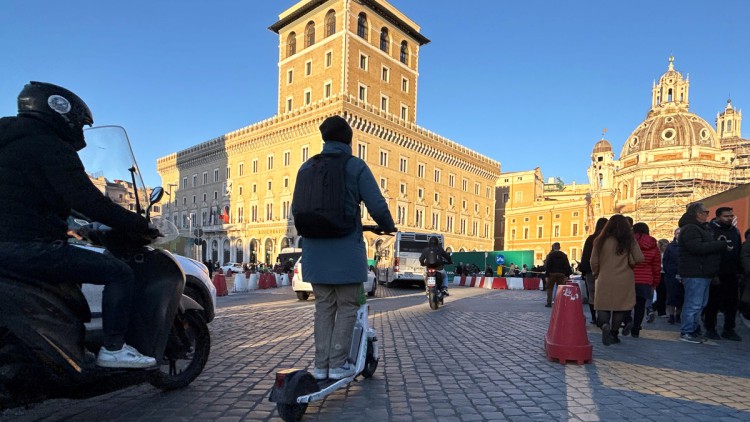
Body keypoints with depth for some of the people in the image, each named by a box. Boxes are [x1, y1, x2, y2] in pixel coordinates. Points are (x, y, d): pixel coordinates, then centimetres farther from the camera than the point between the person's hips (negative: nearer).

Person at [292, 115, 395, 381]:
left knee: (323, 307, 14)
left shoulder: (307, 167, 8)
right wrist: (388, 227, 9)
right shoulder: (355, 166, -6)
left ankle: (321, 365, 17)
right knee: (346, 308, 9)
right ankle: (338, 364, 11)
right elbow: (377, 207, -12)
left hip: (315, 250, 5)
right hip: (346, 251, -4)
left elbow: (296, 209, 15)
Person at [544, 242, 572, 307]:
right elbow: (567, 265, 5)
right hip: (561, 273, 3)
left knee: (549, 288, 3)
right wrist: (567, 274, 7)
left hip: (552, 273, -3)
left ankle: (549, 302, -1)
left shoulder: (550, 255, -4)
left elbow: (547, 265, -9)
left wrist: (547, 273, -5)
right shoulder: (564, 255, 7)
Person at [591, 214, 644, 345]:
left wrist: (596, 274, 18)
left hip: (605, 280, 0)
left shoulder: (601, 241, -1)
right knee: (620, 306, 10)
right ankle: (613, 333, 12)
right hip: (624, 281, 0)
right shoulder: (629, 241, -2)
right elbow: (639, 259, -6)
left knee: (603, 305, 8)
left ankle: (604, 324, -19)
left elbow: (594, 262, 1)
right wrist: (628, 263, 15)